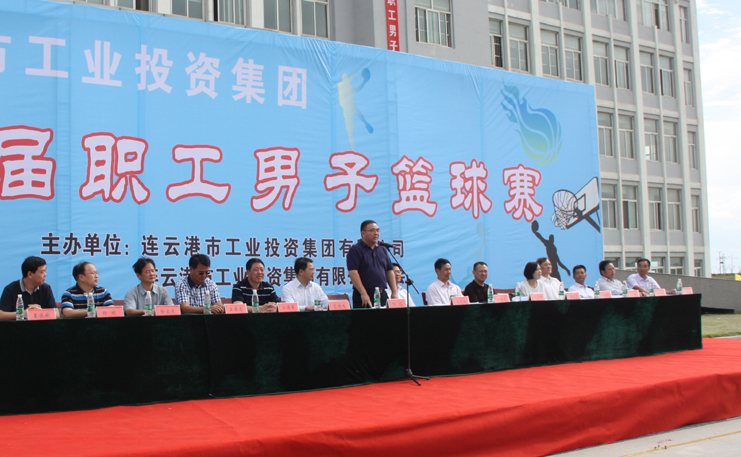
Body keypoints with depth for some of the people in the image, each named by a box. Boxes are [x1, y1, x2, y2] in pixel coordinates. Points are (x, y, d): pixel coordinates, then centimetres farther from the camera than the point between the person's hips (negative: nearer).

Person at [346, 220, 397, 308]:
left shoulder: (382, 250, 17)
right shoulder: (355, 250, -3)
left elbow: (390, 271, 18)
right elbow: (353, 272, -13)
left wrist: (394, 292, 7)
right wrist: (364, 294, -19)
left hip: (382, 295, 6)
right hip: (364, 298, -6)